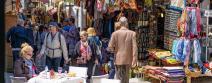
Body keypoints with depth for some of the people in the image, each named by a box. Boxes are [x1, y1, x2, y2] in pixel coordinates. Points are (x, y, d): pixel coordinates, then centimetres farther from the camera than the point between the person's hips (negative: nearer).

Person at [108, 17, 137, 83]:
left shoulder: (115, 33, -7)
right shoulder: (132, 33, -4)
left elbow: (110, 47, -8)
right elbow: (134, 47, -10)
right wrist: (134, 60, -9)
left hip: (119, 59, -2)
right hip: (128, 60, 2)